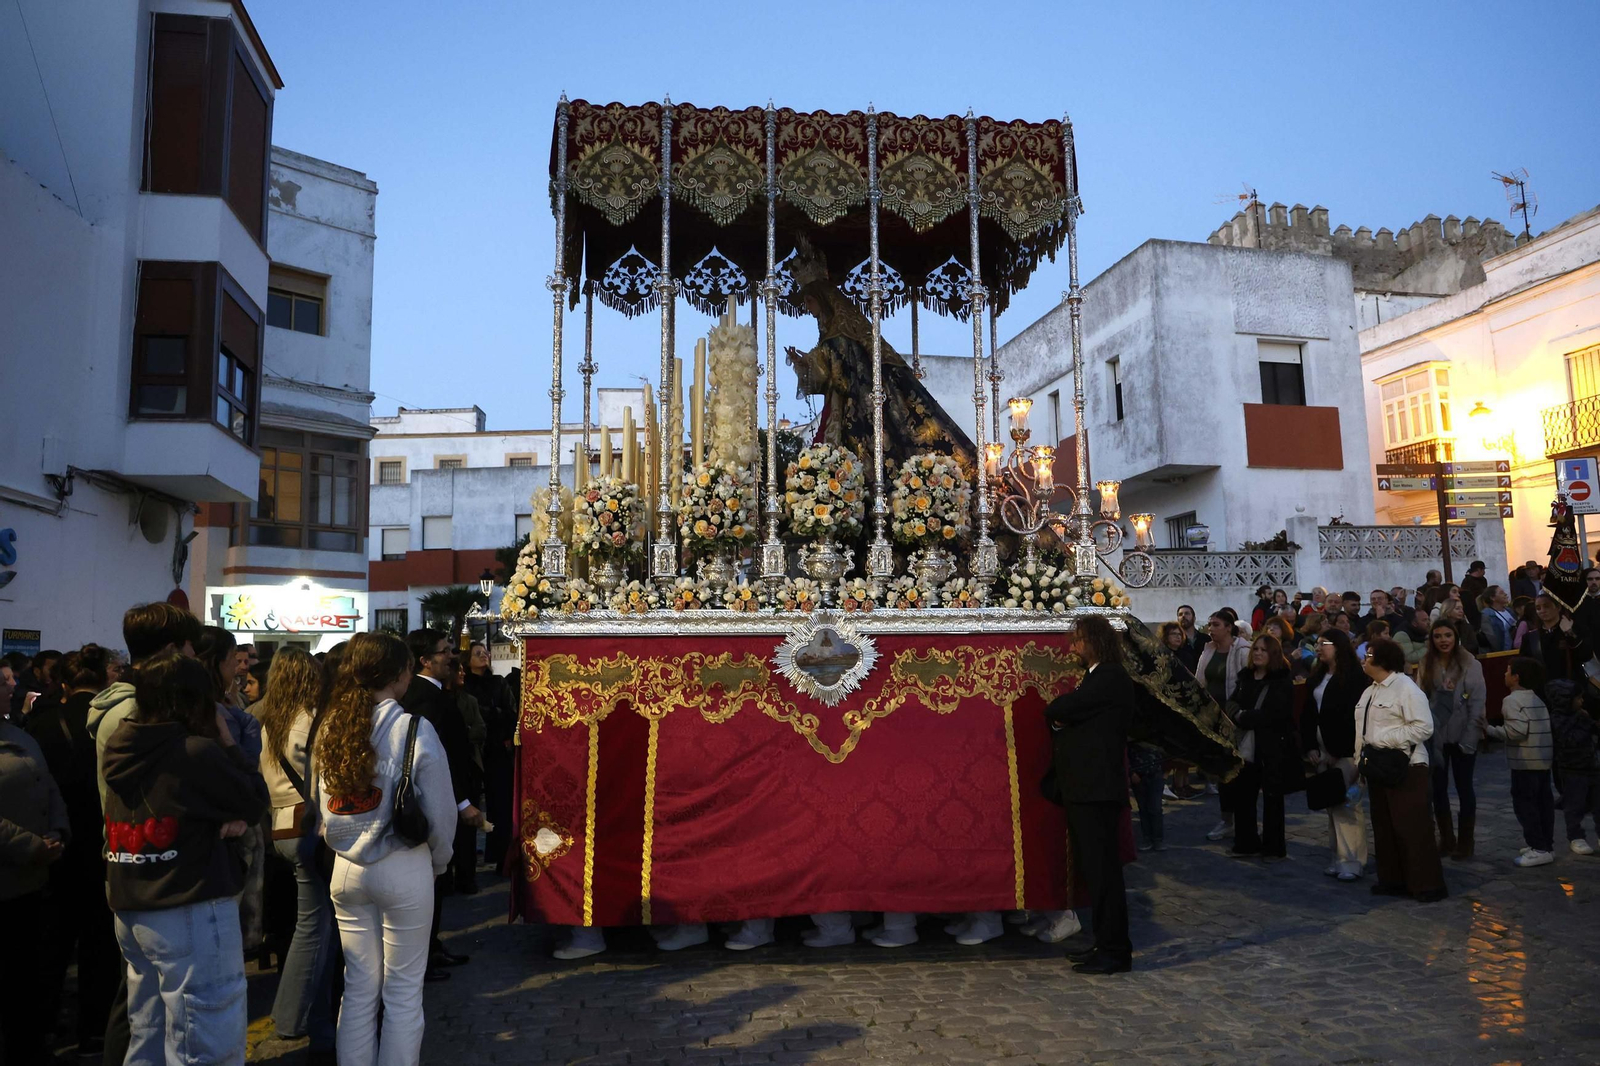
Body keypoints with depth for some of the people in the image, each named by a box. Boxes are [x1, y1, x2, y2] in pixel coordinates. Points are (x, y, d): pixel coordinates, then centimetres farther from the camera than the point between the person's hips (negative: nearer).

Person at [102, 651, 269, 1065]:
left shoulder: (122, 749, 5)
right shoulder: (196, 752, -18)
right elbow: (256, 801, -7)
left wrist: (228, 816, -7)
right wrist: (228, 744, -2)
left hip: (130, 910, 8)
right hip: (191, 911, -8)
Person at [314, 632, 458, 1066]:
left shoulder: (329, 728, -1)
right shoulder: (415, 729, -15)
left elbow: (319, 804, 8)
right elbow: (440, 812, -10)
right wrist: (439, 862, 8)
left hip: (347, 868, 5)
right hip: (403, 869, -5)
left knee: (359, 985, 17)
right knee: (403, 991, 9)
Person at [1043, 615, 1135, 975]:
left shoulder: (1111, 677, -13)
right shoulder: (1096, 678, 19)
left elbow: (1057, 711, -17)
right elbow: (1062, 716, 17)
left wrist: (1055, 714, 3)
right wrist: (1059, 718, -2)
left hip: (1098, 789, -10)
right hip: (1084, 787, 10)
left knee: (1101, 869, -5)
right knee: (1092, 868, 14)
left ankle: (1115, 951, 2)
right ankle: (1107, 944, 22)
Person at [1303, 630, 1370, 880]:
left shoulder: (1355, 677, -8)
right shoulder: (1316, 678, 15)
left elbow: (1354, 717, -14)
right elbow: (1307, 715, 15)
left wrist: (1339, 751, -14)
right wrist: (1310, 747, 4)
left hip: (1345, 752, -7)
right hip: (1323, 752, 7)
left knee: (1346, 804, -8)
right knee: (1331, 805, 7)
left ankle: (1353, 861, -2)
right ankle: (1339, 857, 13)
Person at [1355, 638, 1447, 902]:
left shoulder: (1406, 689, -14)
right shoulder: (1370, 691, 14)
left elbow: (1424, 727, -22)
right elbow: (1362, 730, 15)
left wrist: (1386, 741, -21)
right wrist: (1360, 759, 10)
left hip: (1405, 768, -9)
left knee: (1413, 828, -5)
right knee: (1384, 827, 14)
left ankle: (1427, 884, 5)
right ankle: (1393, 880, 23)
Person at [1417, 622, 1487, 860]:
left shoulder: (1470, 665, -8)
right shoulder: (1426, 665, 4)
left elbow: (1478, 702, -10)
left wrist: (1470, 738, -14)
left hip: (1461, 735, -3)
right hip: (1435, 737, 4)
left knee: (1464, 788, 7)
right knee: (1438, 788, 10)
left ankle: (1465, 842, 17)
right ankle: (1446, 839, 22)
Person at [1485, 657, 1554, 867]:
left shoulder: (1513, 700, -14)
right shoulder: (1536, 698, 15)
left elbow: (1516, 731, -22)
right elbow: (1536, 729, 14)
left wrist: (1490, 730, -12)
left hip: (1525, 761, -9)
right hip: (1543, 759, 9)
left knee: (1524, 803, -4)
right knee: (1543, 802, 13)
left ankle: (1539, 849, -5)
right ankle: (1546, 845, 19)